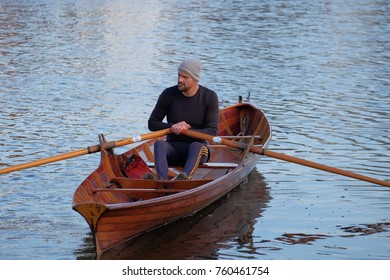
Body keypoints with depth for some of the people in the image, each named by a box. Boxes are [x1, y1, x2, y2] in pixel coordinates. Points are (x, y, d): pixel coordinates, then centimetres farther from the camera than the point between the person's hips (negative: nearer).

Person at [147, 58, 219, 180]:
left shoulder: (209, 97, -4)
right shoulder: (169, 94, -1)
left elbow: (212, 131, -10)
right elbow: (152, 123, 5)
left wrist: (186, 130, -24)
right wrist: (173, 127, -15)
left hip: (197, 151, -1)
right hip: (173, 148, 1)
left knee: (196, 146, -36)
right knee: (159, 143, -31)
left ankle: (184, 178, -64)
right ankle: (162, 181, -59)